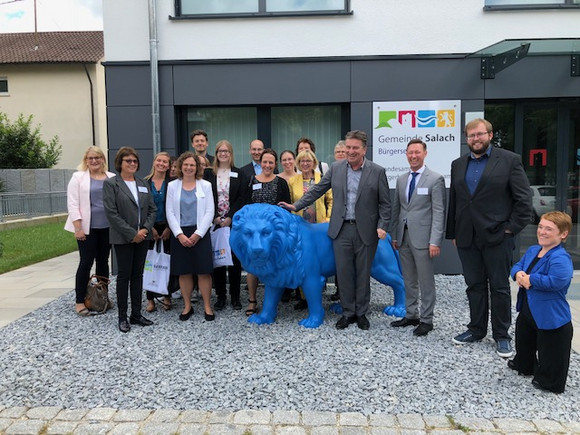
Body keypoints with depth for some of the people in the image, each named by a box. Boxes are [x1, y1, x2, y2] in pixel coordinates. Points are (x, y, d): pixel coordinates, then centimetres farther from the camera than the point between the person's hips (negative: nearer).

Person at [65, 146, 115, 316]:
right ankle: (80, 301, 10)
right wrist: (78, 227, -12)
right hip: (87, 227, -3)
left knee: (103, 261, 10)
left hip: (107, 227, 3)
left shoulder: (112, 178, 7)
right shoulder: (78, 177, -1)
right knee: (86, 262, -1)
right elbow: (73, 203, -6)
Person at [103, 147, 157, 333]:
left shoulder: (143, 184, 12)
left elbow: (152, 209, 9)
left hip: (142, 237, 5)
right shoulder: (111, 183, -5)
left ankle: (136, 314, 18)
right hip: (123, 238, -5)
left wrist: (145, 229, -7)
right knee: (124, 276, 2)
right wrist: (132, 234, -15)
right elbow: (111, 213, -12)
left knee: (138, 275, 10)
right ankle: (122, 317, 12)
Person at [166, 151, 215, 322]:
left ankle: (207, 306, 10)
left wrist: (198, 234, -10)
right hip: (180, 234, 1)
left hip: (200, 234, -1)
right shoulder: (172, 186, 6)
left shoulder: (205, 185, 3)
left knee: (204, 271, -1)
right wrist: (179, 234, -10)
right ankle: (187, 306, 19)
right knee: (184, 272, 6)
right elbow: (170, 213, 2)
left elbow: (209, 212, -2)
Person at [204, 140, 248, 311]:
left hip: (234, 222, -1)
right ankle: (220, 296, 12)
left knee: (234, 259, 2)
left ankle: (235, 296, 11)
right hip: (215, 222, 1)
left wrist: (230, 217, -11)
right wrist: (215, 218, -9)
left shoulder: (239, 174, 6)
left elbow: (241, 198, -1)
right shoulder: (209, 173, 8)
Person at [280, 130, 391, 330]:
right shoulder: (336, 168, 5)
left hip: (366, 231, -2)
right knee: (344, 273, 6)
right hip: (342, 229, 2)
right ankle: (348, 312, 21)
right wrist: (296, 206, 7)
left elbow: (385, 204, 0)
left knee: (363, 274, 8)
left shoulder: (377, 171, -3)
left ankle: (361, 313, 24)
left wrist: (382, 226, -11)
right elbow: (317, 190, 10)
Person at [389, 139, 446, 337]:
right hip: (404, 237, 6)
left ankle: (426, 319, 13)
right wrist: (394, 236, 12)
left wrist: (435, 241, -16)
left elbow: (439, 212, -10)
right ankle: (411, 315, 25)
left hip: (422, 238, -6)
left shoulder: (435, 179, -6)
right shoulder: (401, 180, 13)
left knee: (426, 281, 2)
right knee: (409, 280, 14)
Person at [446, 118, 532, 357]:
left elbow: (524, 199, -4)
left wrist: (512, 228, -9)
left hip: (496, 236, -4)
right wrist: (453, 233, 11)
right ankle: (476, 329, 26)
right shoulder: (458, 165, 11)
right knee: (474, 286, 13)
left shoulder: (509, 160, -2)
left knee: (499, 287, 5)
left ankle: (502, 336, 18)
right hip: (467, 238, 4)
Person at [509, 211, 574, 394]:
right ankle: (524, 366, 53)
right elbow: (517, 266, 12)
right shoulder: (532, 251, 4)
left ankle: (548, 382, 25)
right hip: (527, 312, 10)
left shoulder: (560, 258, -26)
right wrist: (518, 274, -12)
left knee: (550, 355, 6)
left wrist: (530, 280, -28)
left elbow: (557, 281, -40)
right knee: (523, 343, 31)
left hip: (551, 318, -10)